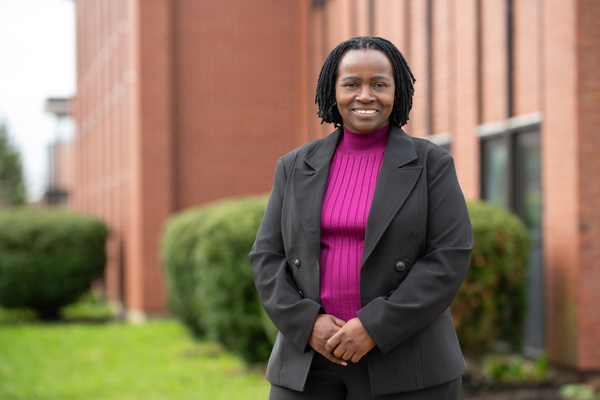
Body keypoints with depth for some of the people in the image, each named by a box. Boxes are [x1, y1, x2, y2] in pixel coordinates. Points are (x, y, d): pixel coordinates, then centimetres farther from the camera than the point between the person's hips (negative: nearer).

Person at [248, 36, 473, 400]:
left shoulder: (431, 165, -1)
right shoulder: (297, 169, 7)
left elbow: (450, 259, -9)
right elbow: (268, 260, 4)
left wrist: (374, 328, -17)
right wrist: (310, 325, -13)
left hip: (403, 366, -2)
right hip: (310, 363, 3)